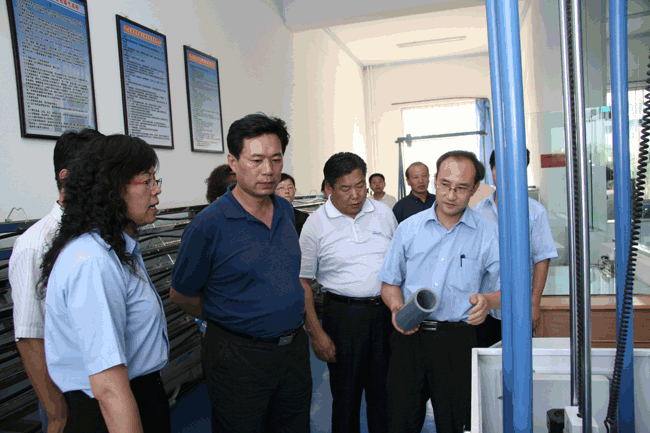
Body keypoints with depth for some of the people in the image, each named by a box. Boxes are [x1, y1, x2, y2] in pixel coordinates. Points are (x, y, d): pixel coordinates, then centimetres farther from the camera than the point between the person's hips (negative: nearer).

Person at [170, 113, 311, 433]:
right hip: (240, 357, -5)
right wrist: (229, 321, 2)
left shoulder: (286, 211, 2)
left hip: (294, 348, 6)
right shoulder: (209, 225, -17)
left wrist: (288, 323, 13)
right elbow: (181, 294, -6)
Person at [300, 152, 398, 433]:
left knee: (384, 389, 14)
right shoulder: (315, 225, -6)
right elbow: (303, 283, -3)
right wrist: (316, 334, -7)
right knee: (346, 394, 9)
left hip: (386, 311, 3)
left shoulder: (384, 213, 4)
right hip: (343, 314, -2)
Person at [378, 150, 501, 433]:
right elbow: (390, 282, 11)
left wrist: (488, 300, -21)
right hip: (409, 337, 2)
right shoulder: (409, 228, 7)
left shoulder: (488, 234, 2)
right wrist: (398, 307, -8)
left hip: (458, 342, -1)